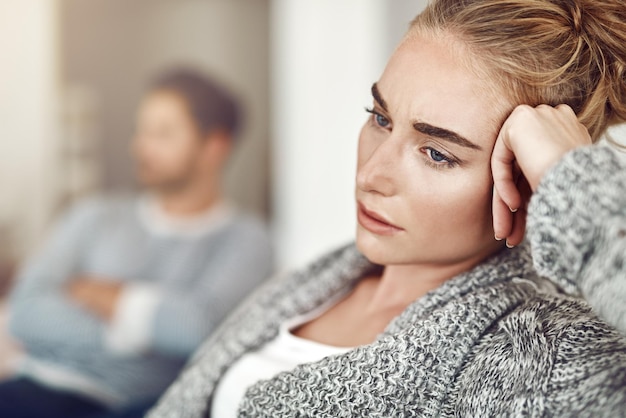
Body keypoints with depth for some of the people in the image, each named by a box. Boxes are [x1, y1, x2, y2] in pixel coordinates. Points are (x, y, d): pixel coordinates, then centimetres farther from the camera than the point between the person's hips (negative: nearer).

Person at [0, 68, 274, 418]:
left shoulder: (245, 239, 7)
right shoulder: (97, 216, 18)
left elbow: (200, 324, -12)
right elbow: (28, 313, 5)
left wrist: (88, 290, 0)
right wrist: (140, 325, -7)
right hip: (46, 390, 3)